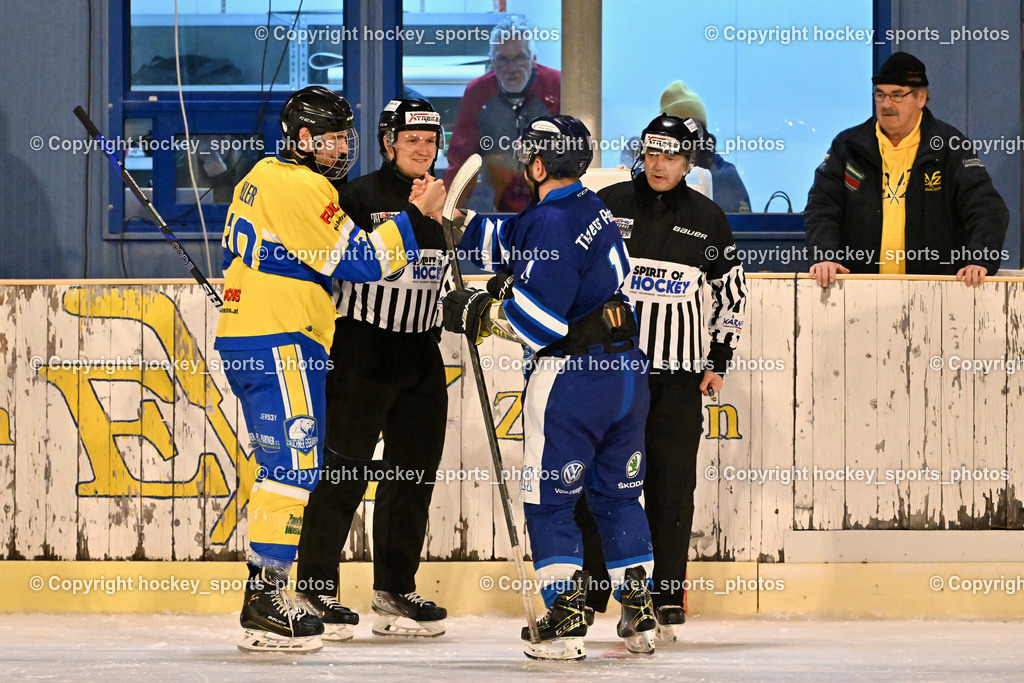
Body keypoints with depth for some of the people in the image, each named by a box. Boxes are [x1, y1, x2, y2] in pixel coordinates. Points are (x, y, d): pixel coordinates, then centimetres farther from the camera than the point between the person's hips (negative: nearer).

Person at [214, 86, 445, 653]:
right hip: (278, 344, -11)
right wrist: (416, 214, -8)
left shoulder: (264, 177, 19)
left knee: (285, 465, 14)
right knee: (294, 464, -13)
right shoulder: (298, 187, -13)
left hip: (244, 342, 11)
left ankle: (265, 589, 15)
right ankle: (266, 605, -16)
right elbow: (359, 261, -15)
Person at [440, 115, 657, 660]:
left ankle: (566, 620, -4)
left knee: (549, 500, 1)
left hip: (572, 375, -9)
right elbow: (500, 242, 22)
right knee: (618, 496, 16)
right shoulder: (590, 207, 12)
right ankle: (639, 616, 16)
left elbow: (538, 320, -21)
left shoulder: (552, 223, -18)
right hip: (627, 369, 9)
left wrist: (479, 314, -8)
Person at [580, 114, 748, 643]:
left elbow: (732, 290, 12)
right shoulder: (607, 205, 2)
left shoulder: (706, 218, 4)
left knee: (671, 488, 0)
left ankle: (668, 601, 6)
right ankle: (586, 594, 7)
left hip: (678, 378, 0)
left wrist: (718, 361, 8)